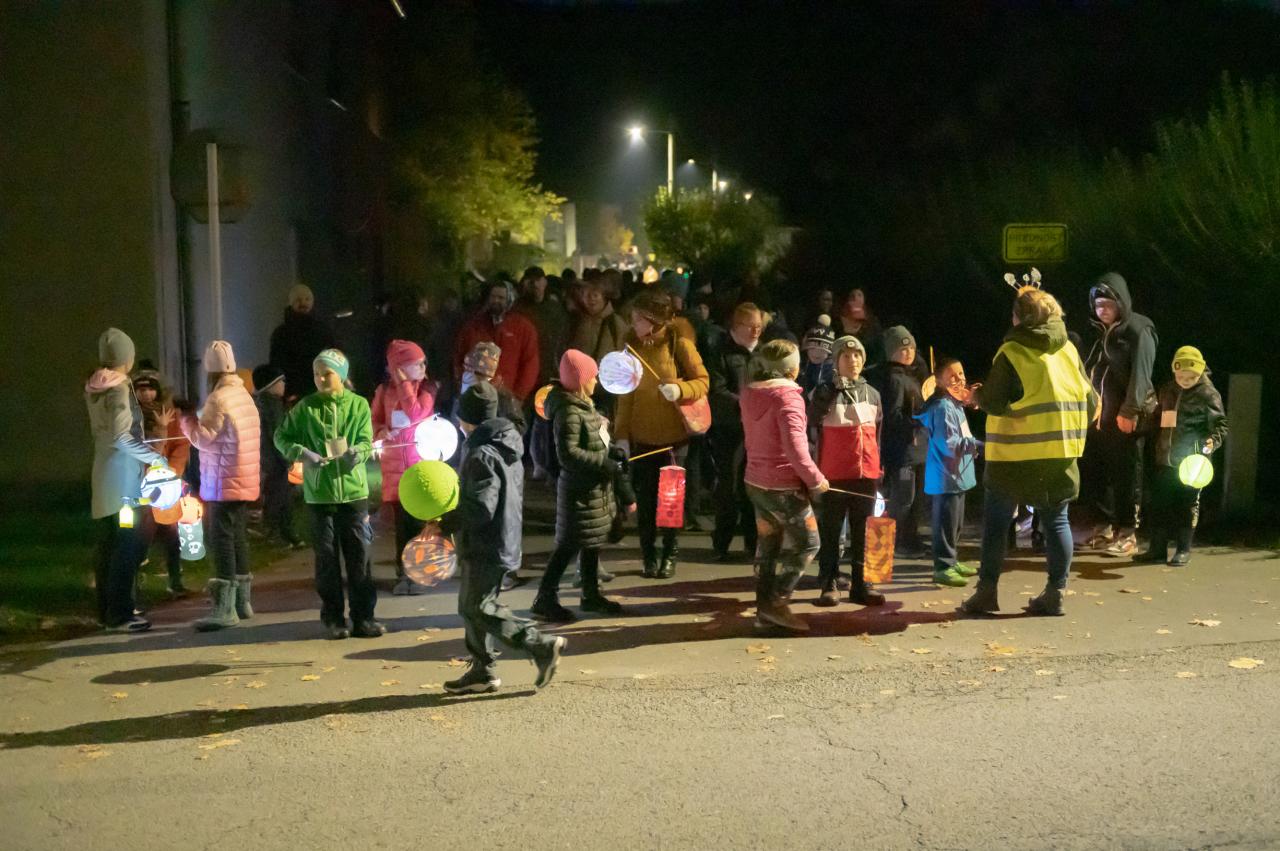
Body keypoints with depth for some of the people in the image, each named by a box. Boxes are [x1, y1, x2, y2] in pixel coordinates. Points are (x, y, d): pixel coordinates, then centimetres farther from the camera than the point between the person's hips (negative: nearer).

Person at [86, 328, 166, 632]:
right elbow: (122, 437, -22)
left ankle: (107, 610, 19)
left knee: (107, 546, 12)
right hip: (123, 474, -9)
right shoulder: (119, 388, -15)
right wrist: (155, 457, -14)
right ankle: (119, 615, -5)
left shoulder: (93, 388, 11)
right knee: (126, 545, -5)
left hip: (104, 475, 9)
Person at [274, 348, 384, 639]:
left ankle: (363, 617, 11)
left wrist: (357, 452, -26)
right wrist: (301, 453, -14)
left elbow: (366, 441, -3)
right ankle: (333, 618, 17)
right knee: (327, 557, 7)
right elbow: (281, 436, 5)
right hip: (319, 492, 0)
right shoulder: (306, 406, 2)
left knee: (360, 555, 2)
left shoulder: (358, 405, 1)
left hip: (353, 489, 0)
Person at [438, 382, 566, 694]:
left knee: (477, 608, -5)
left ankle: (541, 645, -8)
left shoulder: (482, 455, -19)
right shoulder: (507, 448, 12)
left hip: (485, 547, -10)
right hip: (504, 540, 10)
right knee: (471, 606, 16)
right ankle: (482, 671, 20)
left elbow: (480, 508, -26)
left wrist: (444, 524, -17)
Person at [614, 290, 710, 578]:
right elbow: (626, 394, 3)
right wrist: (622, 434, -1)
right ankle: (649, 555, 20)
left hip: (674, 434, -2)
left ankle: (669, 555, 22)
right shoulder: (631, 345, 0)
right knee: (645, 497, 6)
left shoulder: (679, 343, -9)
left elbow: (703, 381, -6)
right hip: (642, 435, 2)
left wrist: (680, 389, -26)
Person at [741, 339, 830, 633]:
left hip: (756, 482, 8)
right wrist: (815, 479, -16)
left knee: (767, 545, 16)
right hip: (784, 486, -8)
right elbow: (794, 446, -26)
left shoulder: (749, 395, 7)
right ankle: (777, 603, -1)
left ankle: (764, 609, 18)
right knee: (808, 544, 4)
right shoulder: (787, 396, -18)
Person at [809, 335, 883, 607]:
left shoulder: (872, 394, 12)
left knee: (863, 533, 8)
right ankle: (829, 585, 9)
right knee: (830, 532, 2)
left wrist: (880, 470, 14)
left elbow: (878, 433, 17)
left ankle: (860, 584, 15)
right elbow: (810, 428, -5)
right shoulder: (825, 391, -2)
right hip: (834, 474, -4)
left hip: (866, 473, 4)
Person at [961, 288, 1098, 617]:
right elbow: (1091, 402, 7)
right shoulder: (1069, 350, 6)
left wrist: (977, 396, 7)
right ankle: (1054, 593, 10)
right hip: (1061, 453, 4)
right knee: (1055, 520, 10)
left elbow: (993, 402, -13)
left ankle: (986, 592, 7)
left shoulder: (1011, 353, -9)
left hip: (1015, 454, -4)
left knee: (996, 521, 6)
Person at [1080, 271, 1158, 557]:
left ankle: (1127, 533, 6)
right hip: (1098, 415, 7)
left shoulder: (1138, 330, -8)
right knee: (1095, 475, 9)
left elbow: (1140, 374, -15)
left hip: (1124, 417, -7)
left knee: (1125, 475, -2)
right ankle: (1109, 525, 21)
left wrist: (1130, 411, -20)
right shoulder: (1099, 331, 15)